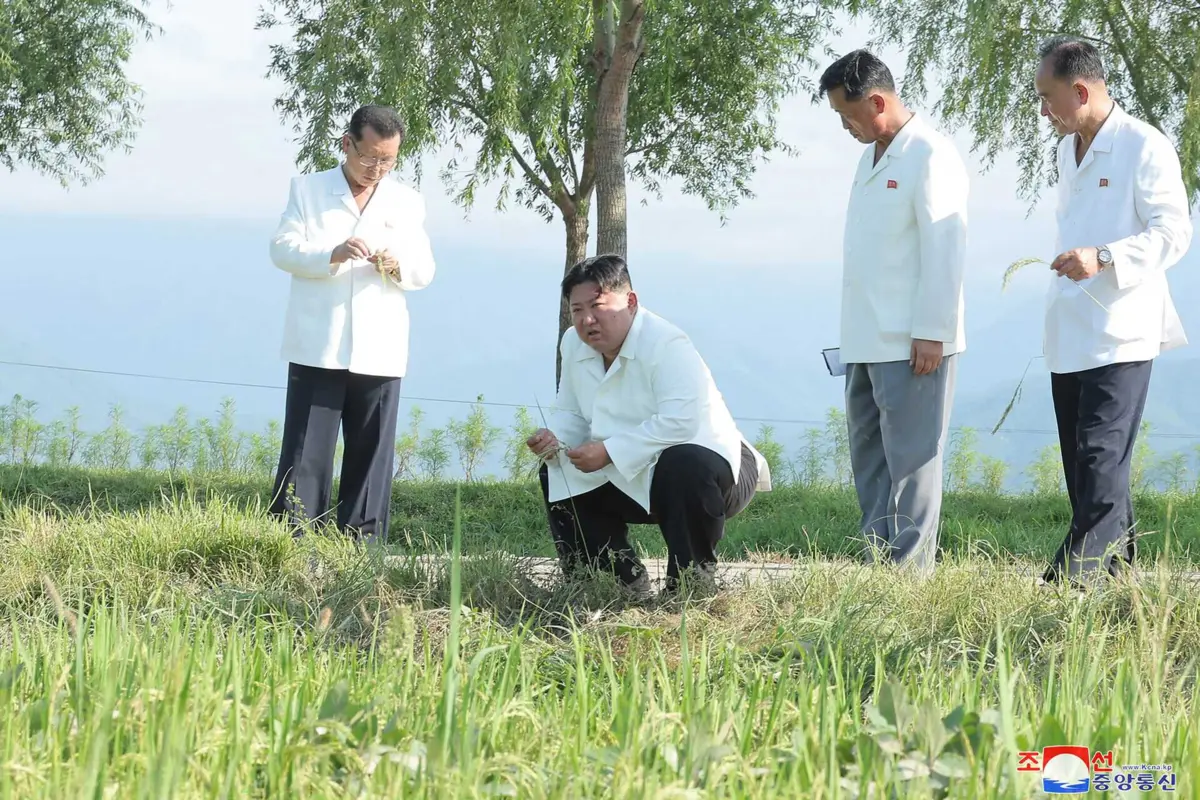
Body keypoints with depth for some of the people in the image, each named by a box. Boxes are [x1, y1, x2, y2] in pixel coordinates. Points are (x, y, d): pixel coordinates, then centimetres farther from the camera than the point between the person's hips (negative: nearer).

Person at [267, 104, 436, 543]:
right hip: (316, 349, -2)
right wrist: (332, 255, -20)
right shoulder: (308, 189, 7)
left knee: (370, 456, 2)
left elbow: (425, 271, 9)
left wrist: (398, 265, -14)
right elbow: (282, 248, -2)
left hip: (380, 353, 2)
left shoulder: (407, 202, 13)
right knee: (305, 454, -4)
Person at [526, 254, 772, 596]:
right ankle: (624, 580, 6)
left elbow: (682, 421, -37)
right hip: (634, 482, 8)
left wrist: (610, 451, -36)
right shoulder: (574, 344, 0)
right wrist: (554, 438, -15)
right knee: (555, 476, 3)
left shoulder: (666, 345, -25)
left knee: (686, 467, -41)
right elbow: (571, 414, 10)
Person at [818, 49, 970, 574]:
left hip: (913, 342, -9)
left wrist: (931, 333, -19)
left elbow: (944, 248, -16)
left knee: (910, 457, -7)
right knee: (870, 458, 11)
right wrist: (852, 334, 16)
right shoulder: (871, 156, 18)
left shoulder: (930, 156, -10)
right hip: (867, 342, 9)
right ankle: (880, 565, 16)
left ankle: (911, 571, -5)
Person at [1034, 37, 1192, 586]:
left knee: (1101, 460, -13)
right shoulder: (1068, 150, 16)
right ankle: (1116, 566, 14)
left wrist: (1103, 258, -28)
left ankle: (1072, 578, -18)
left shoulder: (1145, 148, -10)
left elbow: (1173, 235, -16)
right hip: (1069, 336, 9)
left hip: (1120, 336, -9)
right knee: (1081, 462, 8)